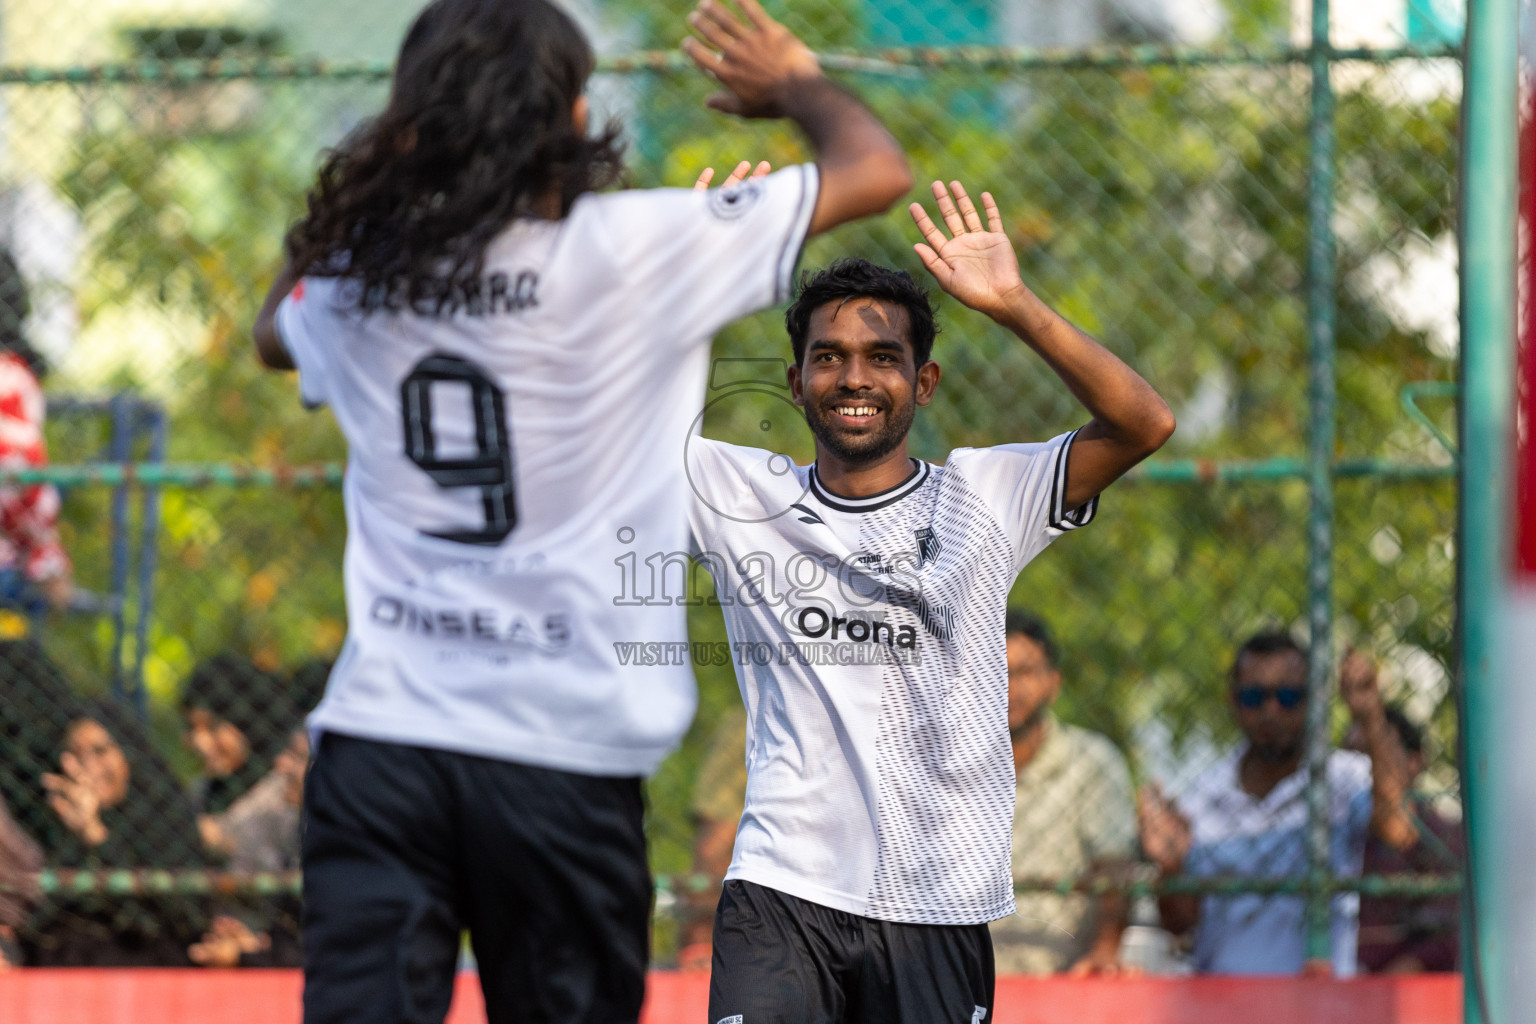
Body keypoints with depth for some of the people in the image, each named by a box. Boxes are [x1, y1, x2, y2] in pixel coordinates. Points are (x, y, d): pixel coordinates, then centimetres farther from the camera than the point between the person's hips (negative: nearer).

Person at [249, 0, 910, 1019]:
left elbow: (276, 331, 32)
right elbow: (876, 169, 1)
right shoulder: (630, 250, -8)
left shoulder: (352, 277, 5)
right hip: (564, 745, -2)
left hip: (378, 733, 2)